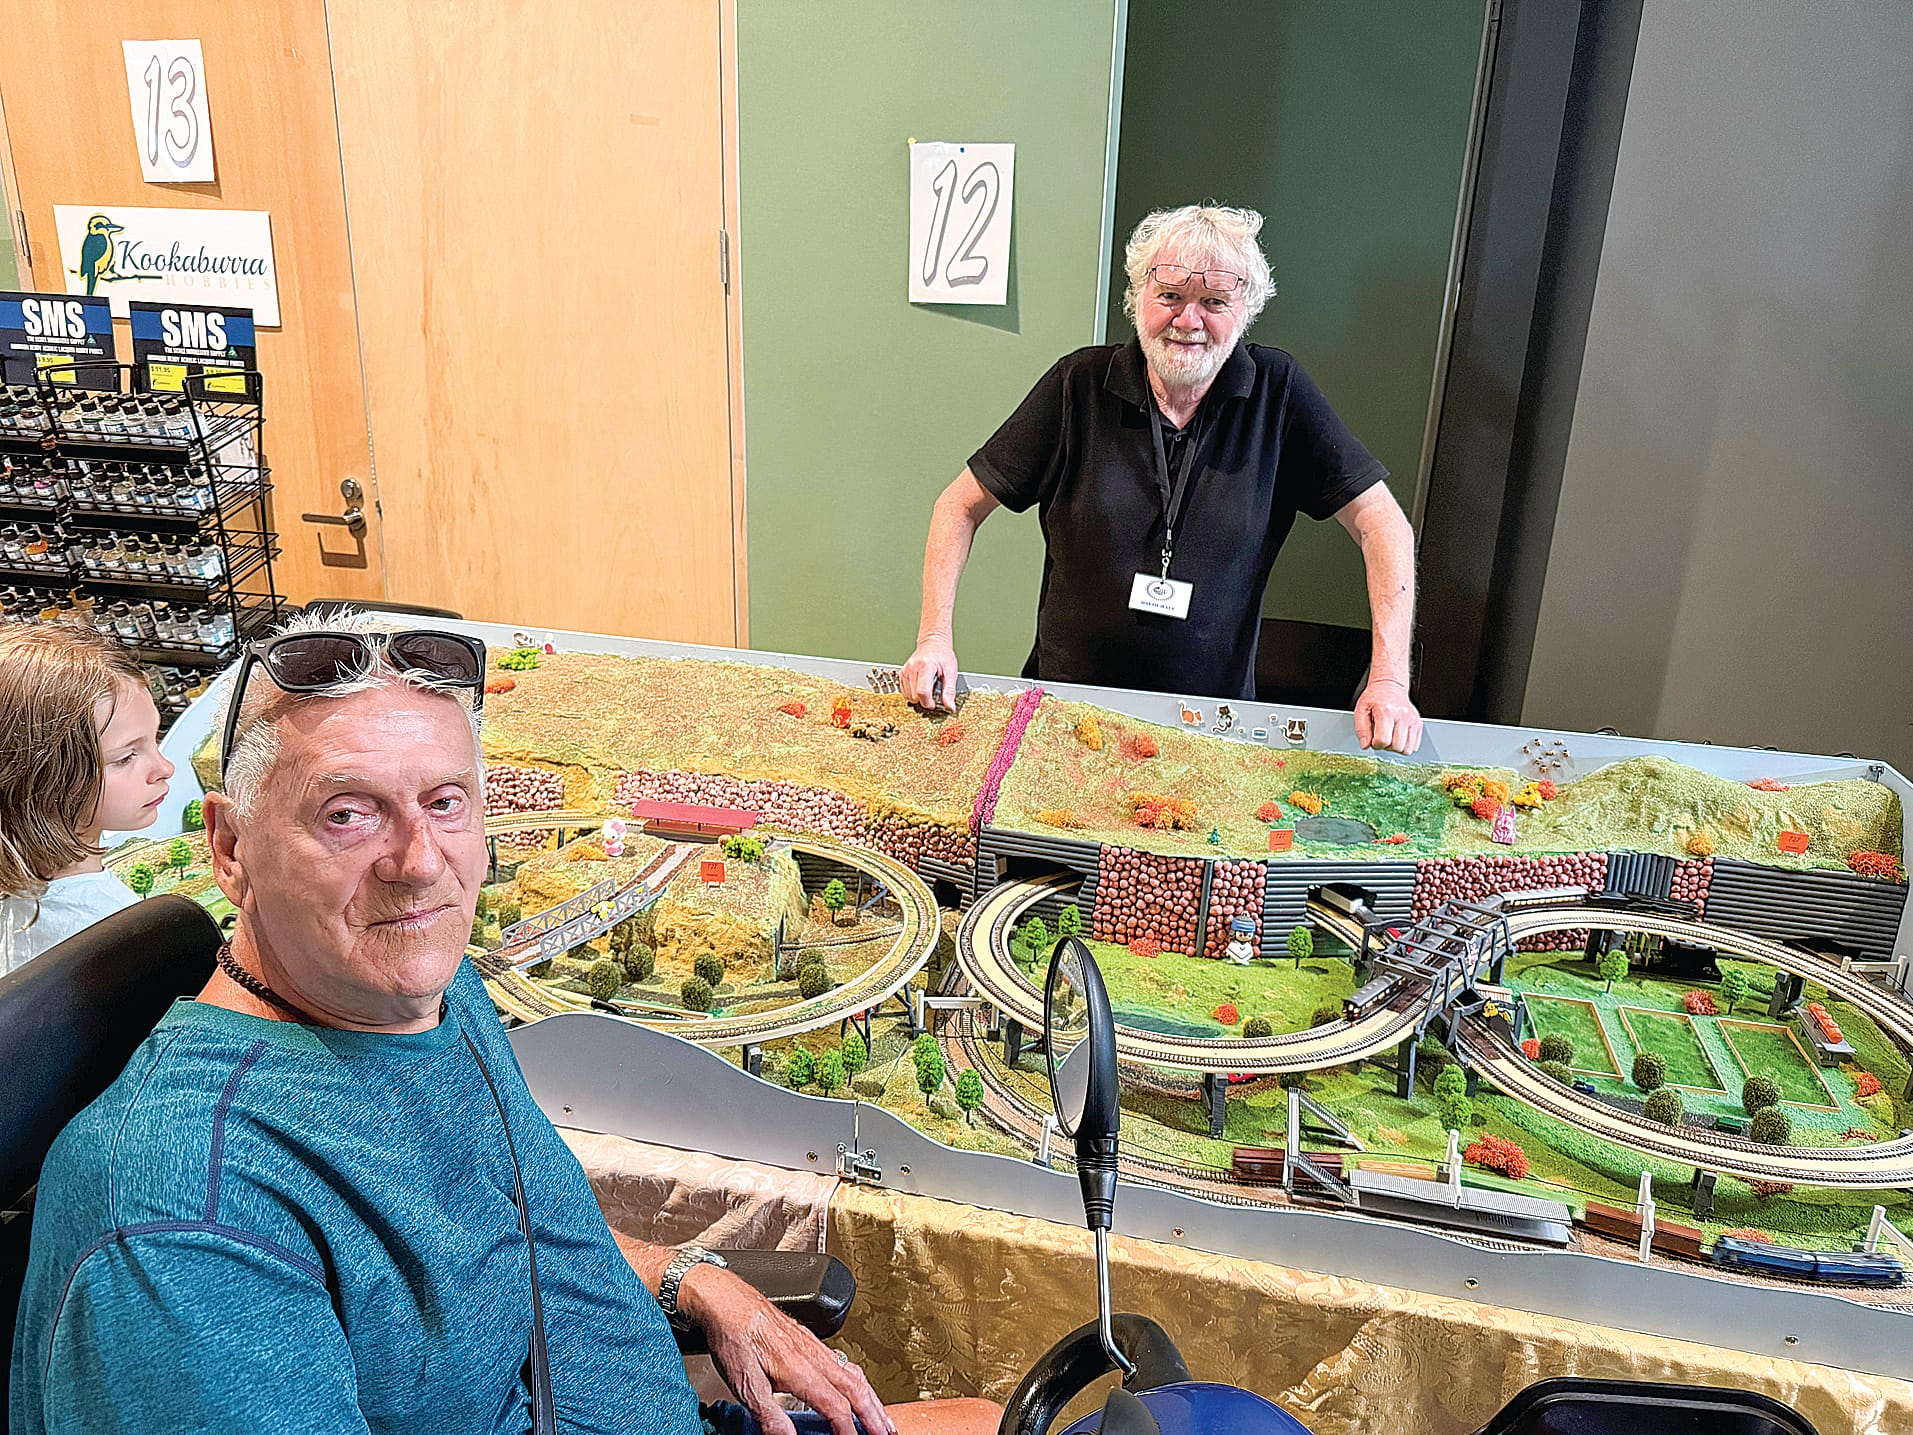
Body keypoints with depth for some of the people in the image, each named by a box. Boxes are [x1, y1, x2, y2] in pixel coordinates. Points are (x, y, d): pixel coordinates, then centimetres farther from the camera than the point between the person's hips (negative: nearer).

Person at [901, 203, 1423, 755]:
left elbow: (1382, 523, -2)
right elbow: (962, 504, 1)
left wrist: (1389, 679, -13)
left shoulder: (1278, 393, -3)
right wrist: (934, 636, -12)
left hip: (1215, 719, 1)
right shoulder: (1080, 384, -4)